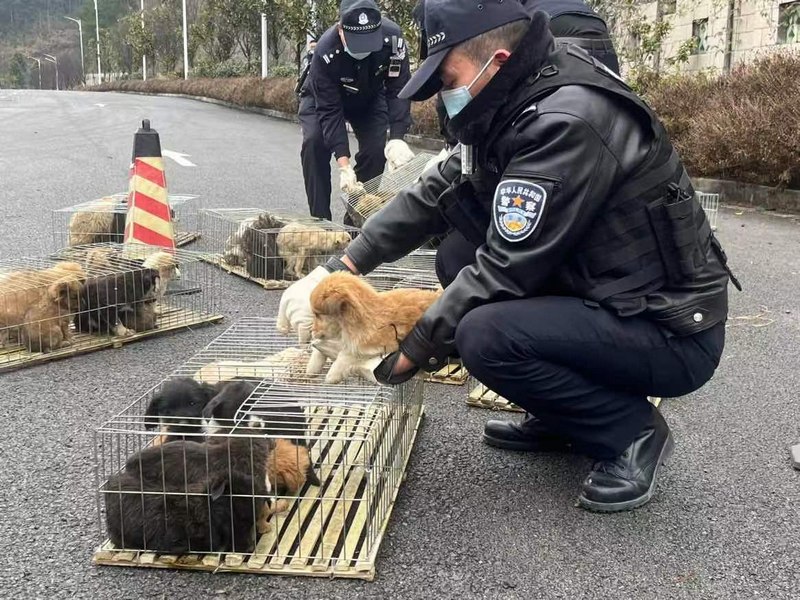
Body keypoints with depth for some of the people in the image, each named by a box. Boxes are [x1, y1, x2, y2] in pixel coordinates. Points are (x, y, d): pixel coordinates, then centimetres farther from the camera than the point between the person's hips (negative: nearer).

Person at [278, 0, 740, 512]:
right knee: (457, 261, 6)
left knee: (483, 335, -27)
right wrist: (338, 268, -1)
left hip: (675, 333, -9)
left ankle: (632, 431, -3)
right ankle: (562, 421, 14)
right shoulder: (515, 109, 4)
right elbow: (432, 196, 7)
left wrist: (414, 353, -14)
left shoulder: (566, 123, -25)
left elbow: (506, 269, -25)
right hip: (598, 296, 9)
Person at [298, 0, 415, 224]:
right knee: (314, 142, -24)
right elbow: (329, 110, -35)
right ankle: (319, 219, -15)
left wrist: (397, 138, -42)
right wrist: (344, 164, -42)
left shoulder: (392, 38, -35)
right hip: (323, 97, -2)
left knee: (376, 147, -16)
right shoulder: (326, 51, -39)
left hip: (370, 97, 2)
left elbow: (398, 90, -28)